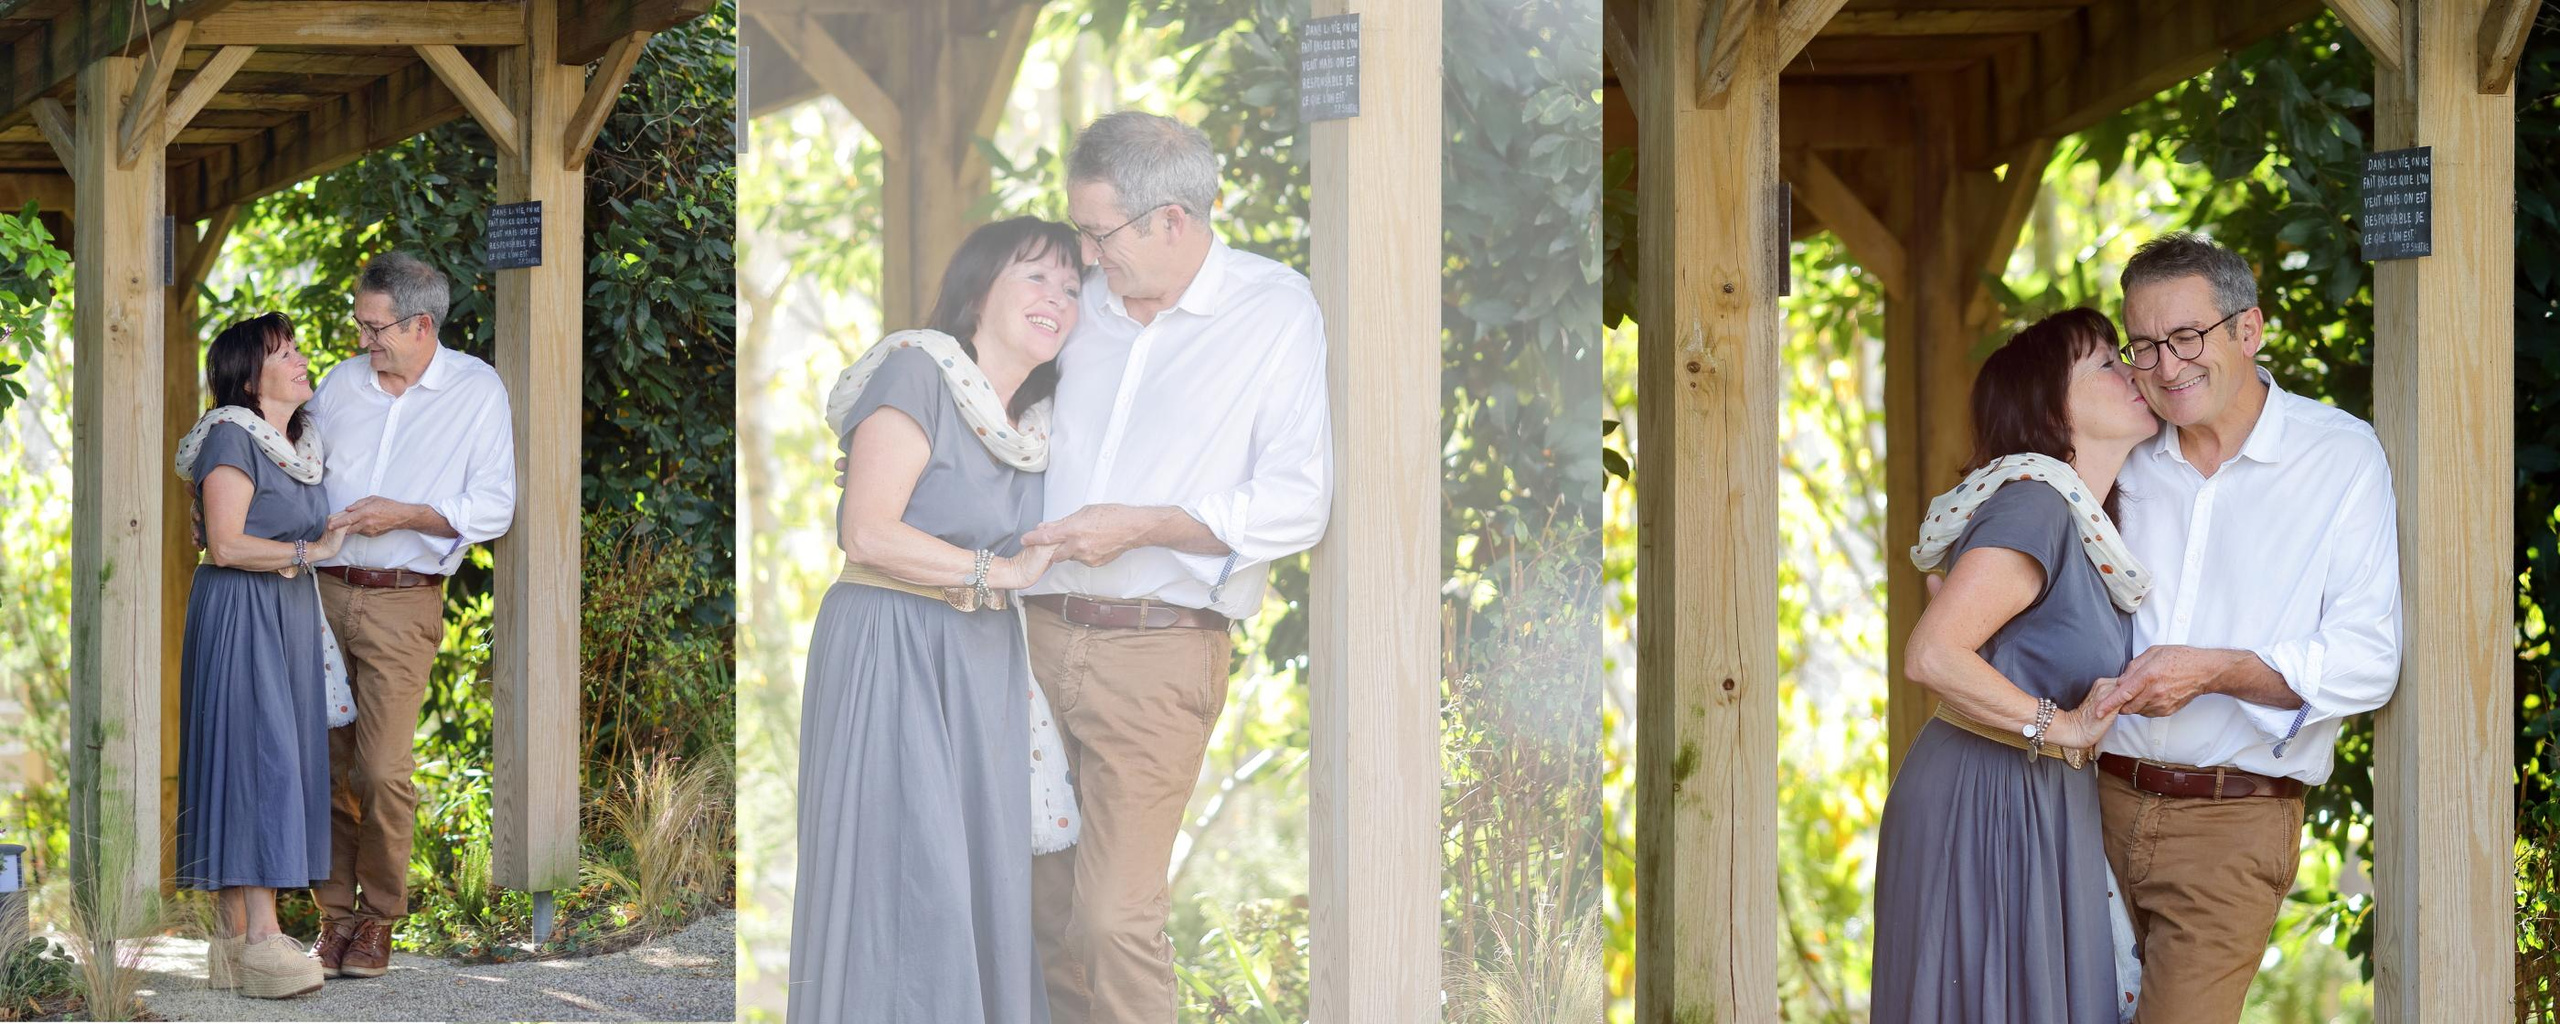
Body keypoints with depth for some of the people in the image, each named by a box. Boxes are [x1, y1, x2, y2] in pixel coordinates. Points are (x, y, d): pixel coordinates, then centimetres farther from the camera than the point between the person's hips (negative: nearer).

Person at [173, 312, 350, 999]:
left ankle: (240, 934, 6)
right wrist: (311, 550, -15)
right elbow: (226, 545, -17)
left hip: (290, 619, 9)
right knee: (256, 759, -14)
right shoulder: (233, 438, -10)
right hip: (240, 614, -9)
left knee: (281, 766, 4)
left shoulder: (300, 444, 16)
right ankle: (257, 938, -18)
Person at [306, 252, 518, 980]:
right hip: (320, 588, 4)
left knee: (383, 769, -9)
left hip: (401, 603, -3)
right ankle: (335, 912, 12)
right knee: (323, 764, 2)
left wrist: (403, 515, -14)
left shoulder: (477, 392, 1)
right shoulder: (341, 383, 12)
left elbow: (494, 508, -3)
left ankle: (379, 914, 8)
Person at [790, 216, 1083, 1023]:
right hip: (894, 652, -7)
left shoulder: (1033, 419, 13)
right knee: (906, 880, -8)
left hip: (985, 667, 8)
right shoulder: (918, 372, -10)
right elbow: (868, 534, -18)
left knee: (985, 884, 6)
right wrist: (1001, 572, -12)